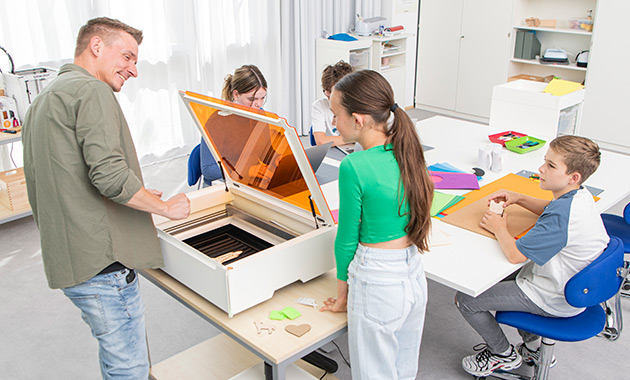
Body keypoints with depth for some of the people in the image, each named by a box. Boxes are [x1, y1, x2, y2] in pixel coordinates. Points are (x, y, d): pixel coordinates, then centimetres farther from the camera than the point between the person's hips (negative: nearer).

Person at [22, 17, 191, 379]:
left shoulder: (42, 101, 21)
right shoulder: (92, 91, -11)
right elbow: (110, 174, -24)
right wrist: (165, 206, -9)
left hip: (67, 259, 10)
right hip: (102, 261, -10)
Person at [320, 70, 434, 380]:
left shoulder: (354, 167, -22)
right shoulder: (407, 151, -1)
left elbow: (347, 238, -13)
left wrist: (342, 293, 2)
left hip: (377, 283, -7)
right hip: (415, 273, 7)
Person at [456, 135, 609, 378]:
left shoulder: (560, 217, -34)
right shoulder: (580, 195, -4)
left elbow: (515, 254, -31)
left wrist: (499, 228, -12)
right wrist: (518, 198, 7)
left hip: (552, 301, -10)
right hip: (574, 286, 10)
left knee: (465, 299, -8)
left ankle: (505, 355, 18)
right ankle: (532, 347, 33)